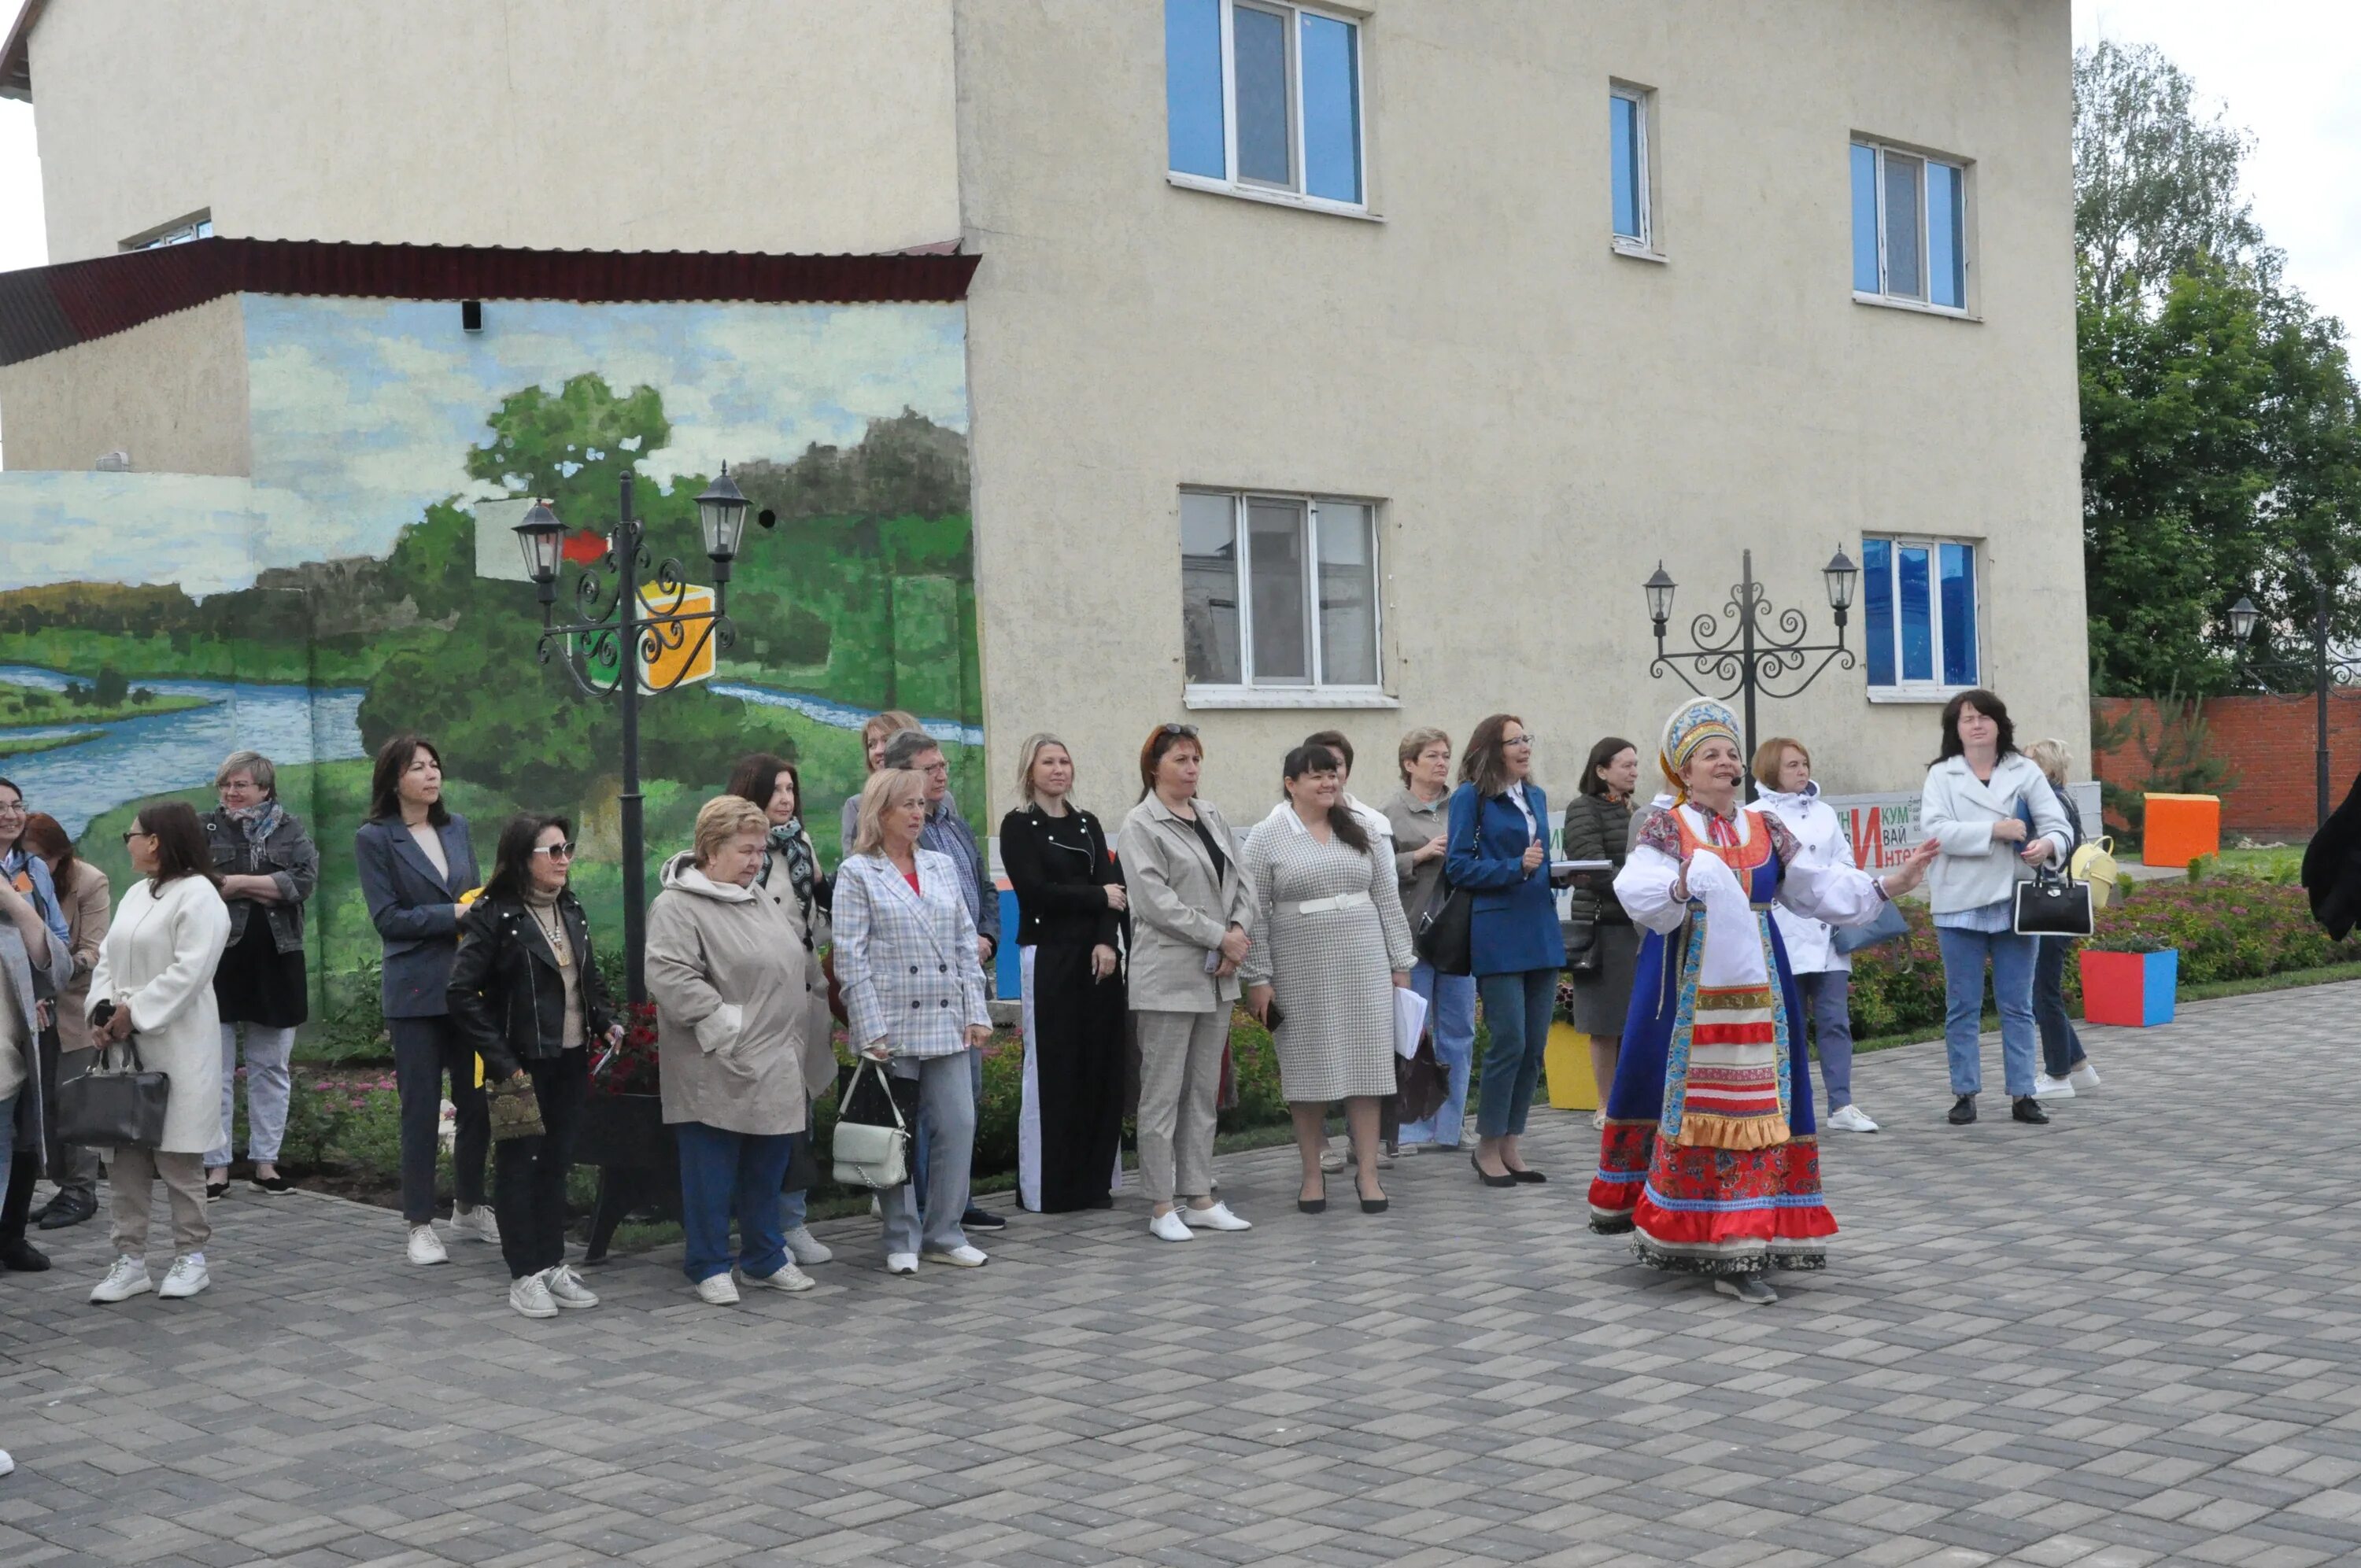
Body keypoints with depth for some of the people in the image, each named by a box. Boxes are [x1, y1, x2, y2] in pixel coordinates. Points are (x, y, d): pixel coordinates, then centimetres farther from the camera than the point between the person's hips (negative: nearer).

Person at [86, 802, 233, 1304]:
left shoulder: (198, 896, -9)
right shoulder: (135, 894, 18)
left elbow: (187, 973, -18)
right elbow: (108, 959, 14)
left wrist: (134, 1014, -17)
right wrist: (103, 1008, -3)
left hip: (176, 1046, -8)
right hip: (124, 1044, 8)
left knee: (178, 1156, -1)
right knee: (124, 1156, 8)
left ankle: (191, 1257, 10)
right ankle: (130, 1260, 14)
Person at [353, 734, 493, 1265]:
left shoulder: (456, 827, 12)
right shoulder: (374, 839, -3)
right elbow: (387, 918, -10)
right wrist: (454, 914, -14)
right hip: (416, 991, -5)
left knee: (478, 1101, 7)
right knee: (421, 1109, 1)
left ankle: (469, 1207, 24)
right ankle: (420, 1225, 10)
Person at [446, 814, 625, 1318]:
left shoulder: (571, 910, 10)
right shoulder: (493, 917, -12)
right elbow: (463, 995, -16)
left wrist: (607, 1020, 3)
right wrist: (502, 1063, -18)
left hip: (570, 1061, 6)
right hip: (523, 1066, -6)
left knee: (557, 1163, 13)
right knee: (520, 1164, 3)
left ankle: (553, 1263, 22)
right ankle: (525, 1274, 10)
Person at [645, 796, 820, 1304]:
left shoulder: (760, 903, 16)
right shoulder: (678, 907, -12)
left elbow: (796, 968, 26)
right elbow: (668, 976, -23)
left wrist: (791, 1030, 16)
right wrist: (726, 1024, -21)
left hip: (774, 1070, 8)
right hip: (716, 1075, -8)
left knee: (767, 1171, 16)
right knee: (712, 1172, 2)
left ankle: (767, 1260, 28)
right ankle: (709, 1267, 14)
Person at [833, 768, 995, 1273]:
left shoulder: (942, 867, 13)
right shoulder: (857, 873, -2)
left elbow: (965, 945, 13)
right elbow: (850, 958, -7)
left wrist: (976, 1013, 5)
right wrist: (870, 1031, -13)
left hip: (945, 1024, 4)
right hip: (892, 1027, -4)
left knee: (959, 1127, 2)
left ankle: (945, 1235, 14)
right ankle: (902, 1241, 14)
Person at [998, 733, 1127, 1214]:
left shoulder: (1088, 825, 14)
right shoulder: (1019, 826, 0)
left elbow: (1114, 886, 4)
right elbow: (1035, 890, -11)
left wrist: (1106, 942, -12)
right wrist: (1099, 897, -5)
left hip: (1097, 955, 5)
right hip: (1047, 955, -5)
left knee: (1101, 1066, 4)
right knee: (1052, 1069, -3)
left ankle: (1094, 1180, 14)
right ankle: (1046, 1187, 5)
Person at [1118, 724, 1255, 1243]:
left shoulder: (1212, 816, 14)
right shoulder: (1140, 825, -7)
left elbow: (1242, 882, 12)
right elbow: (1156, 900, -16)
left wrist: (1238, 933, -6)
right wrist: (1220, 937, -15)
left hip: (1217, 976, 7)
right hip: (1168, 978, -7)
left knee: (1205, 1091, 11)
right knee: (1163, 1093, -2)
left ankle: (1199, 1198, 18)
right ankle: (1161, 1206, 4)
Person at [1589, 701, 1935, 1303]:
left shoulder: (1765, 829, 12)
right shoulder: (1664, 828, -2)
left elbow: (1817, 886, 12)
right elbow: (1641, 896, -18)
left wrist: (1886, 886, 4)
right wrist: (1682, 887, -37)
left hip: (1754, 984, 4)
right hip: (1688, 988, -4)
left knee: (1754, 1106, 1)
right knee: (1688, 1101, -1)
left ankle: (1736, 1251, 3)